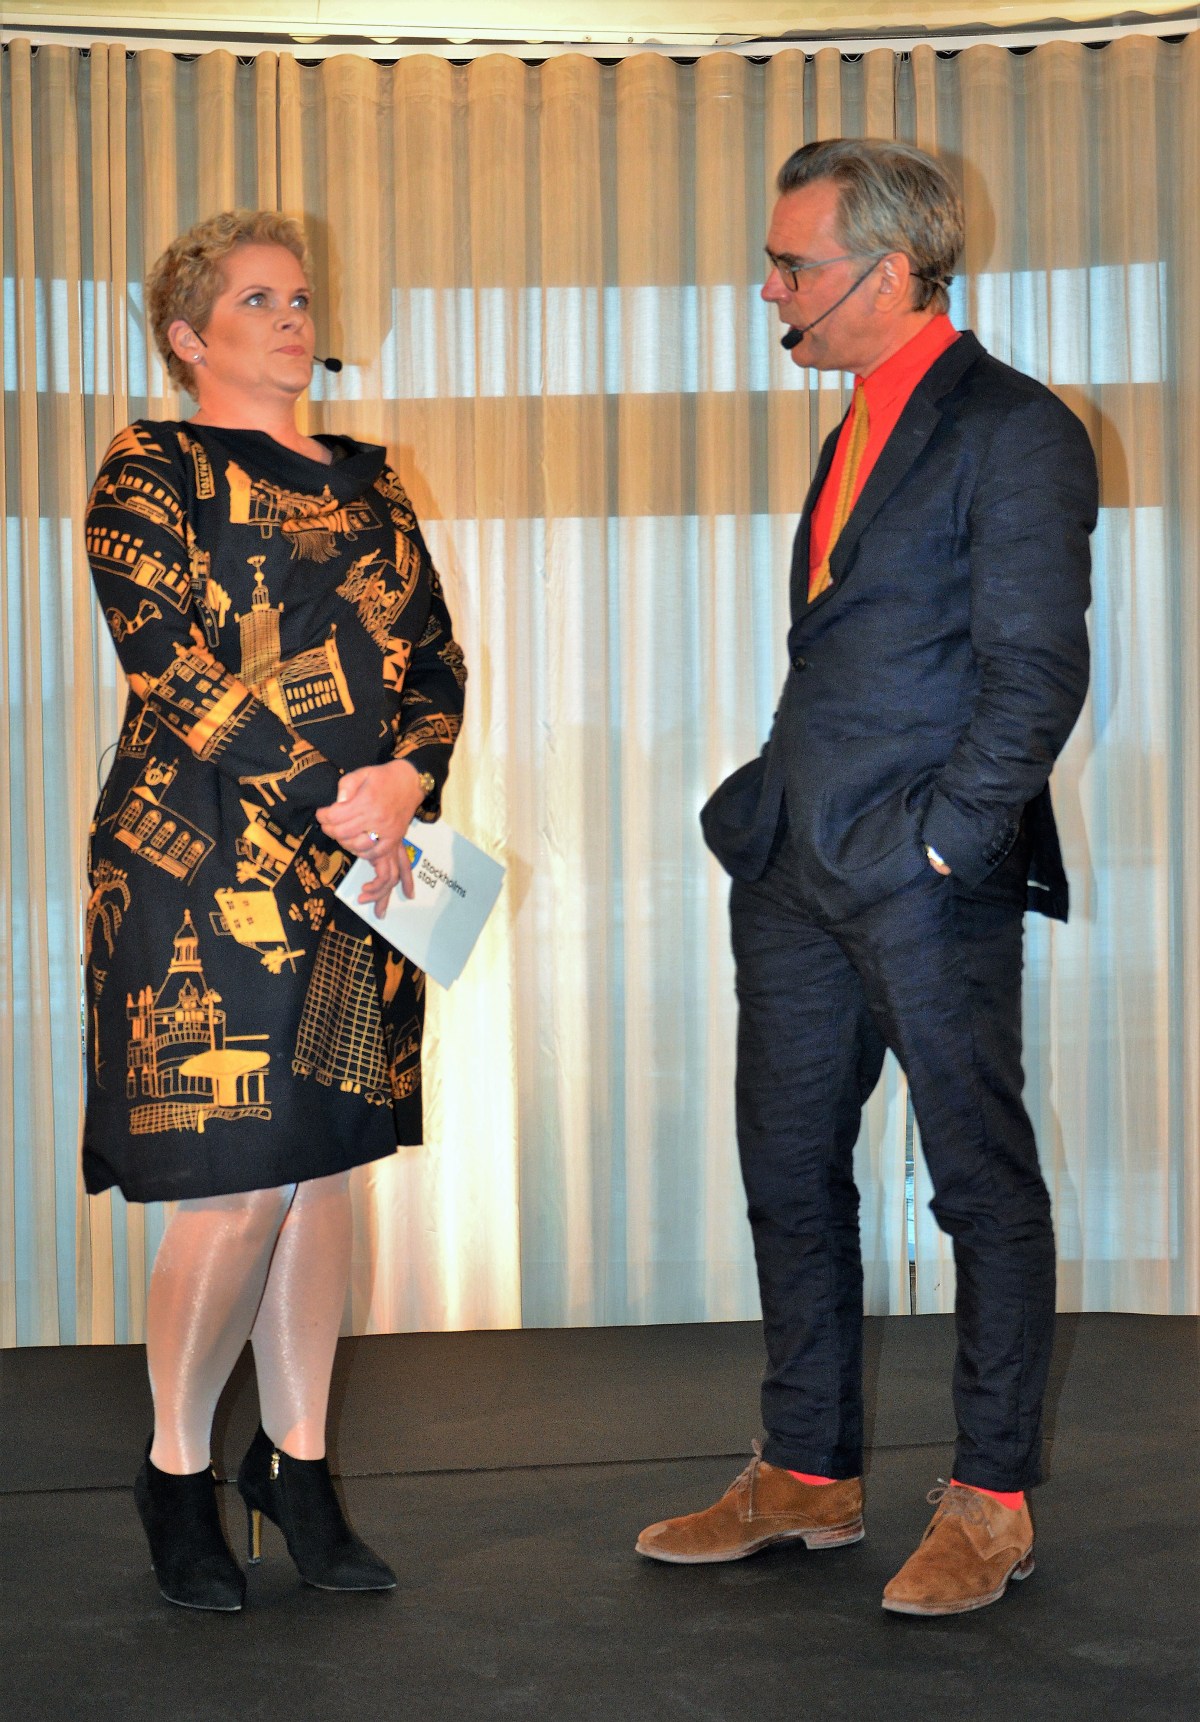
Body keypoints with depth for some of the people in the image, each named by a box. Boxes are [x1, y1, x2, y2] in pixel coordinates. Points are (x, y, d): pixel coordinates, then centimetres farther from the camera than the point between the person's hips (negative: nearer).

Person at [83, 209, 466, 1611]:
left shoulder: (364, 481, 17)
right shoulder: (147, 472, -1)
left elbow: (437, 655, 11)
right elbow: (180, 671, -11)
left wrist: (404, 784, -8)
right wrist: (335, 800, -14)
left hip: (359, 870, 6)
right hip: (204, 871, -5)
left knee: (324, 1169, 8)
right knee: (234, 1190, -6)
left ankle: (297, 1467, 21)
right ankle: (177, 1470, 14)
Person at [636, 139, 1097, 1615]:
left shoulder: (1015, 432, -9)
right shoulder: (855, 431, 18)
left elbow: (1039, 672, -14)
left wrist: (942, 839, -16)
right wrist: (773, 810, 13)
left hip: (930, 878, -9)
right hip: (797, 870, 9)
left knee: (984, 1184, 2)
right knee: (790, 1175, 13)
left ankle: (989, 1504, 14)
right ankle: (808, 1476, 26)